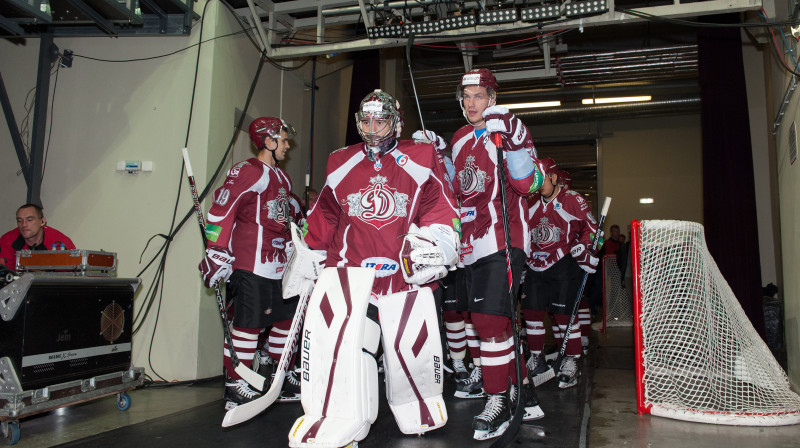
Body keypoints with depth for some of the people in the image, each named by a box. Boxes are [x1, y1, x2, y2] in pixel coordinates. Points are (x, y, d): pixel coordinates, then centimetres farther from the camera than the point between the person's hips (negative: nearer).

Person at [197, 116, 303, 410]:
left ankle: (284, 380, 28)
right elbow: (222, 210, -16)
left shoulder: (281, 177, 21)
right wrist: (217, 252, -21)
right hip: (251, 263, -9)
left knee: (287, 318, 13)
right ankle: (235, 388, 4)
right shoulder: (246, 172, -9)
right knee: (249, 323, -6)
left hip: (280, 262, 9)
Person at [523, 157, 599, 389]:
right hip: (536, 265, 5)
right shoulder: (531, 203, 11)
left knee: (564, 313, -6)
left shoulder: (573, 200, -4)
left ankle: (571, 361, 7)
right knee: (532, 310, 3)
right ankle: (536, 357, 18)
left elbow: (591, 227, 2)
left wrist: (584, 246, -10)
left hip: (564, 264, -5)